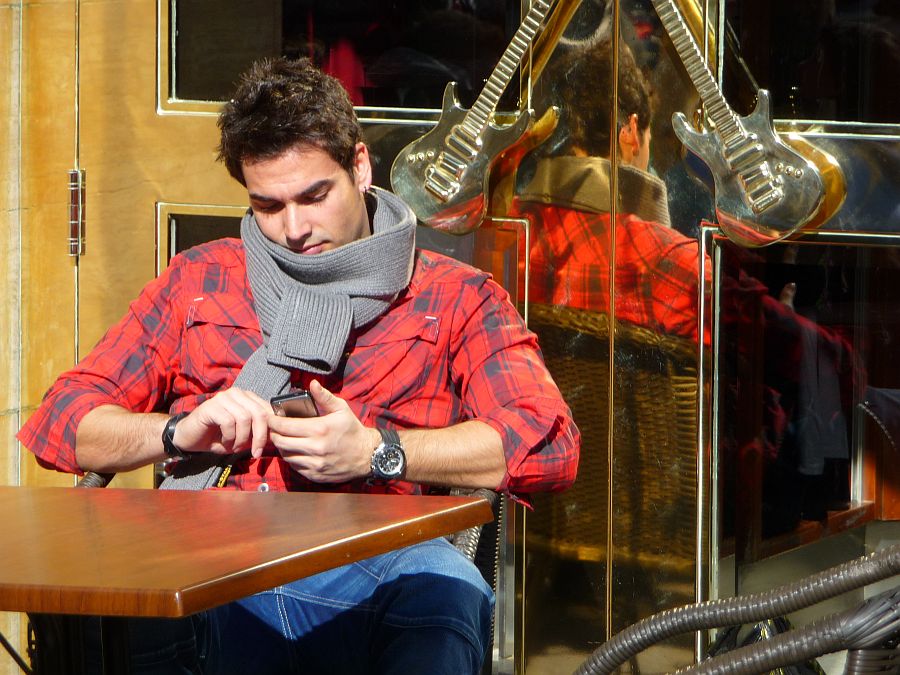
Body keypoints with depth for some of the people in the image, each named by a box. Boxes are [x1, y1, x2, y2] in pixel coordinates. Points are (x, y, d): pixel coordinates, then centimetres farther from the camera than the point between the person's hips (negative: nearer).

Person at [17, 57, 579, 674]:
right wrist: (181, 430, -1)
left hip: (369, 567, -1)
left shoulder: (453, 297, 19)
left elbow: (550, 444, 2)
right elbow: (60, 423, 19)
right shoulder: (198, 281, 26)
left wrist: (377, 453, -9)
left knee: (445, 592, -39)